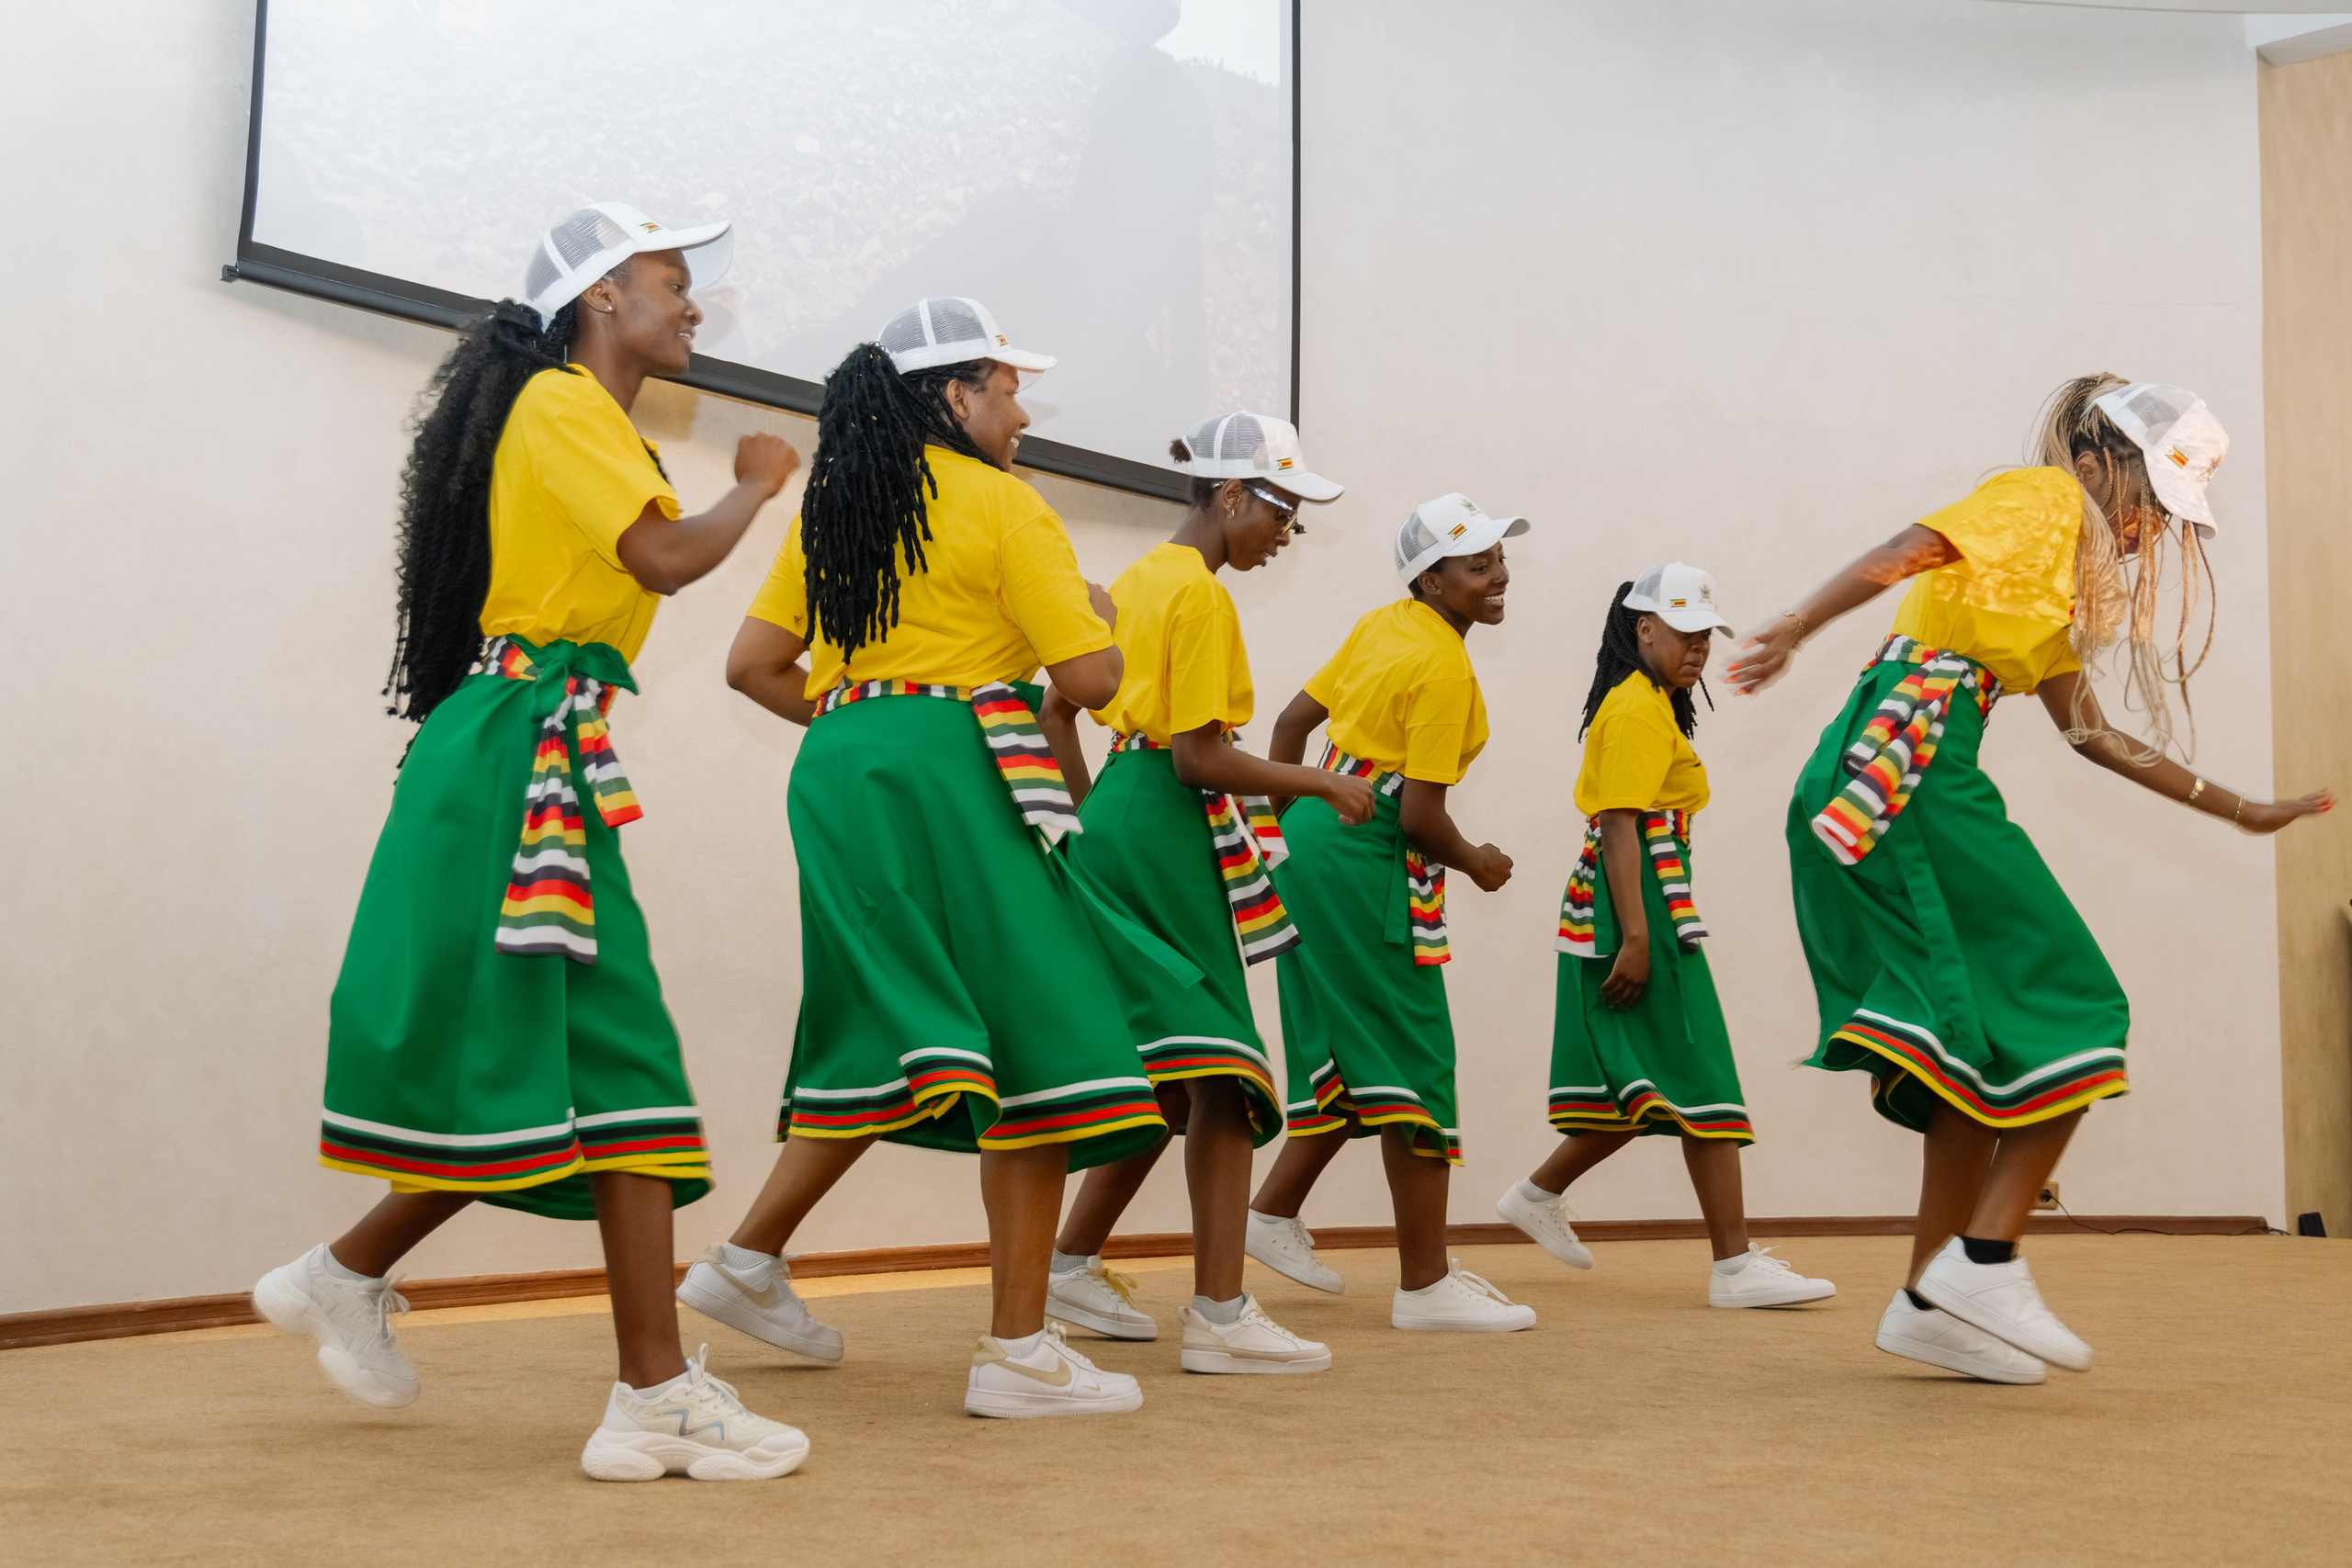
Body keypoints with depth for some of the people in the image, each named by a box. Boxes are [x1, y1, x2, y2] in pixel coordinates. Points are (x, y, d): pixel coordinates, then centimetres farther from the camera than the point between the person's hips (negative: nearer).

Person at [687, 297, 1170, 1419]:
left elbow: (753, 665, 15)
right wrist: (1095, 609, 13)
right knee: (1037, 1042, -4)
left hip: (837, 778, 8)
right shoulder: (1003, 505, -2)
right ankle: (1019, 1350, -4)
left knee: (896, 1039, 19)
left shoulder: (831, 511, 17)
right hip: (955, 772, -8)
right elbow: (1090, 678, -7)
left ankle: (749, 1260, 20)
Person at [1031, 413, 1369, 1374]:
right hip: (1169, 835, -10)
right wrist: (1317, 783, -10)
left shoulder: (1135, 583, 18)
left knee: (1170, 1072, 16)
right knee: (1218, 1072, -9)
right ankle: (1220, 1315, -10)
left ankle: (1072, 1265, 21)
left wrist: (1092, 819, 21)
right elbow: (1198, 757, -18)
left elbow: (1057, 709, 20)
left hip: (1116, 823, 10)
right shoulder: (1202, 595, -11)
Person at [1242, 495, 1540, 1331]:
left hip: (1313, 840, 9)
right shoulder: (1443, 666, -16)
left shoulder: (1382, 626, 11)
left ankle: (1274, 1211, 25)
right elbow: (1421, 814, -18)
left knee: (1352, 1052, 19)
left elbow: (1293, 720, 16)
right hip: (1372, 863, -9)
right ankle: (1426, 1284, 1)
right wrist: (1476, 862, 1)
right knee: (1415, 1064, -4)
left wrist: (1287, 826, 23)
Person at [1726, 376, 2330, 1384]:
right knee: (2074, 1011, -7)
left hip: (1912, 785, 9)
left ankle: (1930, 1299, 9)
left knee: (1993, 1042, 8)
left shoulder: (2068, 571, 29)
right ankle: (1986, 1259, -10)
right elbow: (1902, 554, -16)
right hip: (1908, 763, -9)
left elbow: (2089, 733, 32)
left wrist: (2240, 811, 35)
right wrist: (1795, 630, -31)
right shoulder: (2044, 498, 1)